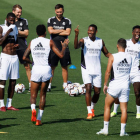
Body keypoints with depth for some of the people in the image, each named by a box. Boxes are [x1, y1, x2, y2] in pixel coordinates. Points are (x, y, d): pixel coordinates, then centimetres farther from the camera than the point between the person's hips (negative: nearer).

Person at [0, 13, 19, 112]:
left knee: (13, 81, 6)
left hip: (14, 56, 6)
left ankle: (9, 104, 12)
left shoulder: (15, 28, 13)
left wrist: (17, 45, 2)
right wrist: (8, 32, -17)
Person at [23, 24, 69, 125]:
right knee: (43, 95, 11)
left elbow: (24, 57, -1)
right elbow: (61, 55, -5)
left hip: (36, 69, 1)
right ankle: (39, 119, 6)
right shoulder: (49, 42, -2)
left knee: (33, 94, 9)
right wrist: (64, 46, 13)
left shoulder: (32, 42, 4)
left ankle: (33, 109, -23)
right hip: (46, 69, -1)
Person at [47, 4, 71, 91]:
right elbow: (51, 31, -8)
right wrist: (62, 30, -3)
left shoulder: (67, 21, 6)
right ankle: (49, 85, 1)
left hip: (64, 46, 1)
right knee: (52, 66, -2)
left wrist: (56, 32, -5)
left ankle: (65, 84, 10)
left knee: (64, 67, 4)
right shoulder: (51, 20, 7)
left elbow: (68, 32, -7)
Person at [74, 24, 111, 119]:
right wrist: (76, 35, -41)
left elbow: (106, 53, 17)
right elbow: (76, 46, -26)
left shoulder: (100, 42, 6)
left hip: (97, 71, 3)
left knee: (97, 92, 5)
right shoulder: (84, 41, -5)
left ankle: (92, 108, 31)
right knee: (88, 89, -16)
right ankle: (89, 112, -12)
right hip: (86, 70, -3)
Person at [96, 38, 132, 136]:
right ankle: (123, 131, 1)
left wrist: (105, 84, -5)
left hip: (114, 85, -2)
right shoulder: (129, 58, 4)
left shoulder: (113, 57, -8)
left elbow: (108, 72, -13)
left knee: (107, 106, 11)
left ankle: (105, 129, 9)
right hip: (125, 86, 3)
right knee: (124, 109, 5)